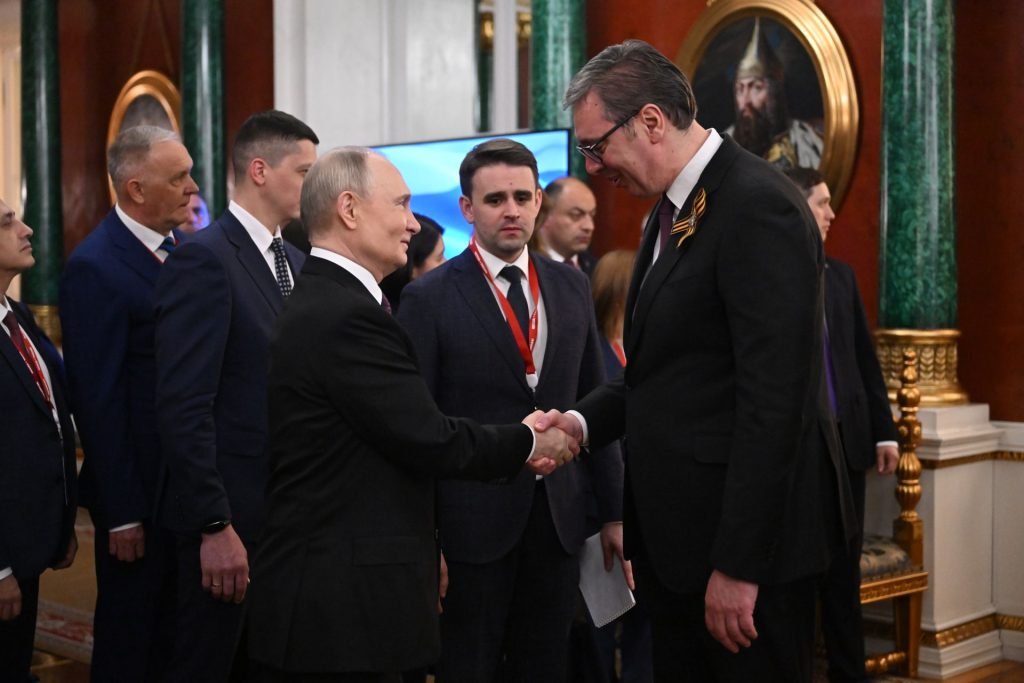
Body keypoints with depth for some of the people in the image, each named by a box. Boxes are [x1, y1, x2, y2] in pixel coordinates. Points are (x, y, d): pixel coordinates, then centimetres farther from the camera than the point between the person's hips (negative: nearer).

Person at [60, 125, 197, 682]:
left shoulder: (184, 248, 5)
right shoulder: (95, 267, -17)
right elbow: (97, 399, -17)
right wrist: (121, 513, -16)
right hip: (140, 489, -7)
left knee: (179, 628, 19)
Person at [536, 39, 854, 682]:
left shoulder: (758, 207, -18)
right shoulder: (674, 208, 11)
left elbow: (774, 400, -23)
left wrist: (739, 565, -22)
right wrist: (583, 422, 1)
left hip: (748, 535, -9)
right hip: (675, 532, 9)